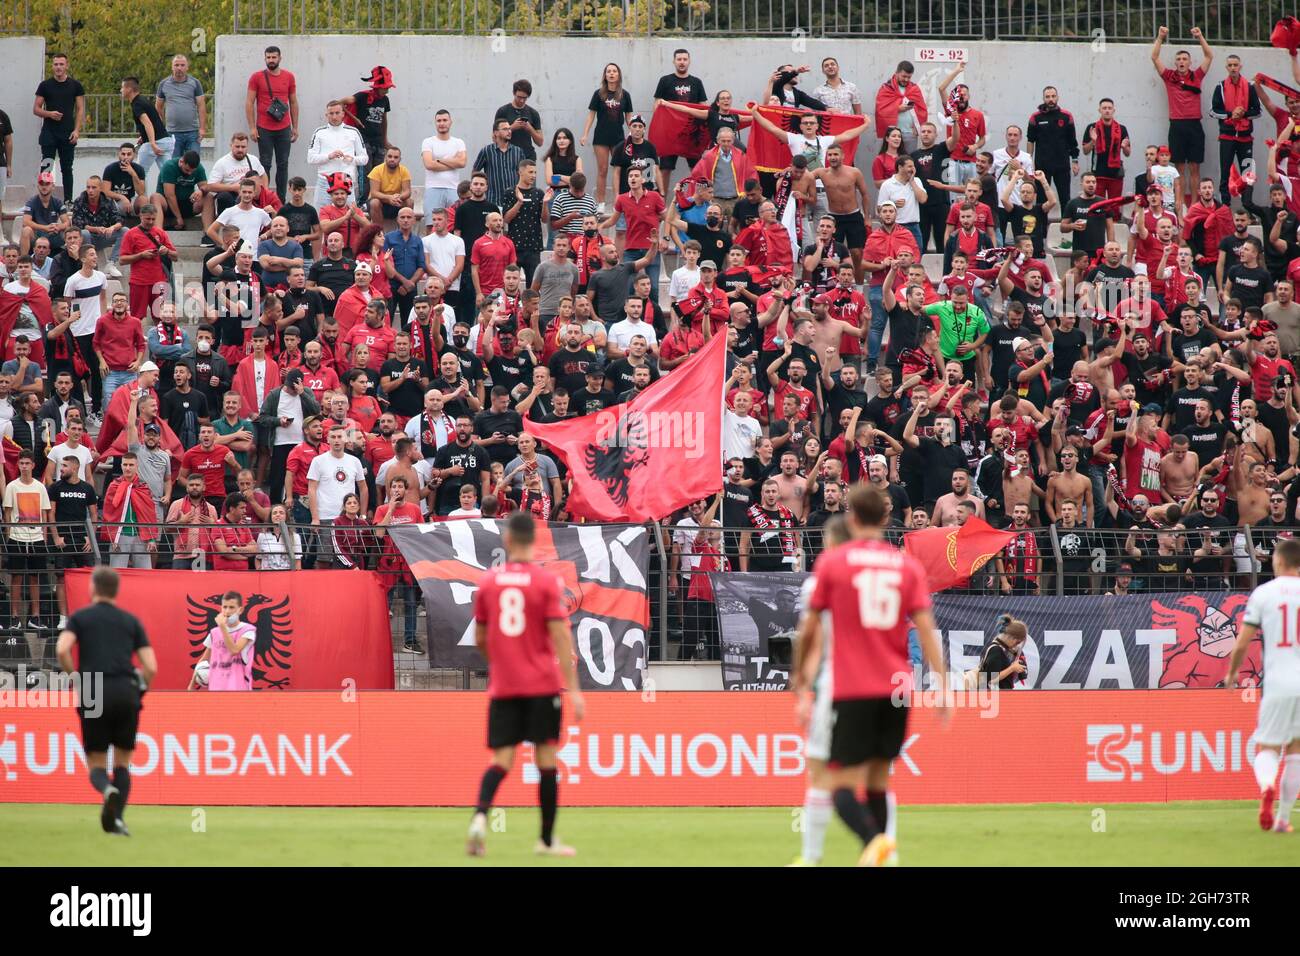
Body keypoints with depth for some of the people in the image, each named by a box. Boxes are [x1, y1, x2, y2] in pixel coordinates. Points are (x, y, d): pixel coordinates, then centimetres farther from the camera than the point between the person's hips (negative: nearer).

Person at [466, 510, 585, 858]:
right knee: (546, 760, 7)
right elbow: (560, 638, -11)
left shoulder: (487, 582, 4)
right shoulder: (546, 581, -6)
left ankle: (480, 816, -25)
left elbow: (480, 640, 11)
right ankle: (547, 839, 11)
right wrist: (573, 689, -9)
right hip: (542, 686, -2)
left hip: (502, 686, 2)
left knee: (501, 760, 2)